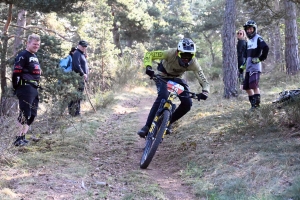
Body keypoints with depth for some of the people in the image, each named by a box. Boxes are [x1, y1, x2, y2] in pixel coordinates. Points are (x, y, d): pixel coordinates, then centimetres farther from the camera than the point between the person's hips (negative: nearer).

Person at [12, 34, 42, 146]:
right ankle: (19, 139, -7)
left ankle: (23, 137, 16)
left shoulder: (34, 57, 20)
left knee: (32, 115, 11)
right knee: (25, 113, -11)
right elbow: (16, 73, -16)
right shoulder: (23, 55, -9)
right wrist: (17, 88, -15)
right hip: (26, 88, -10)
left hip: (34, 89, 10)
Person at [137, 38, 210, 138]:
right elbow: (149, 54, -31)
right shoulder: (171, 53, -35)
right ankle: (147, 126, -26)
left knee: (187, 103, -15)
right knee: (163, 96, -32)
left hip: (177, 78, 4)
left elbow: (204, 81, -26)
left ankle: (169, 122, 10)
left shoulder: (193, 63, -28)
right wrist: (148, 67, -50)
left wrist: (204, 92, -47)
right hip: (163, 76, -3)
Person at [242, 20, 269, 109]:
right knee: (246, 87, 8)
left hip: (255, 66, -9)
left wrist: (261, 58, -14)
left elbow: (266, 48, -20)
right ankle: (253, 104, 17)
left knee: (254, 85, -17)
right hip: (248, 67, 9)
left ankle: (257, 104, -13)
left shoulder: (258, 38, -5)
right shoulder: (248, 41, 19)